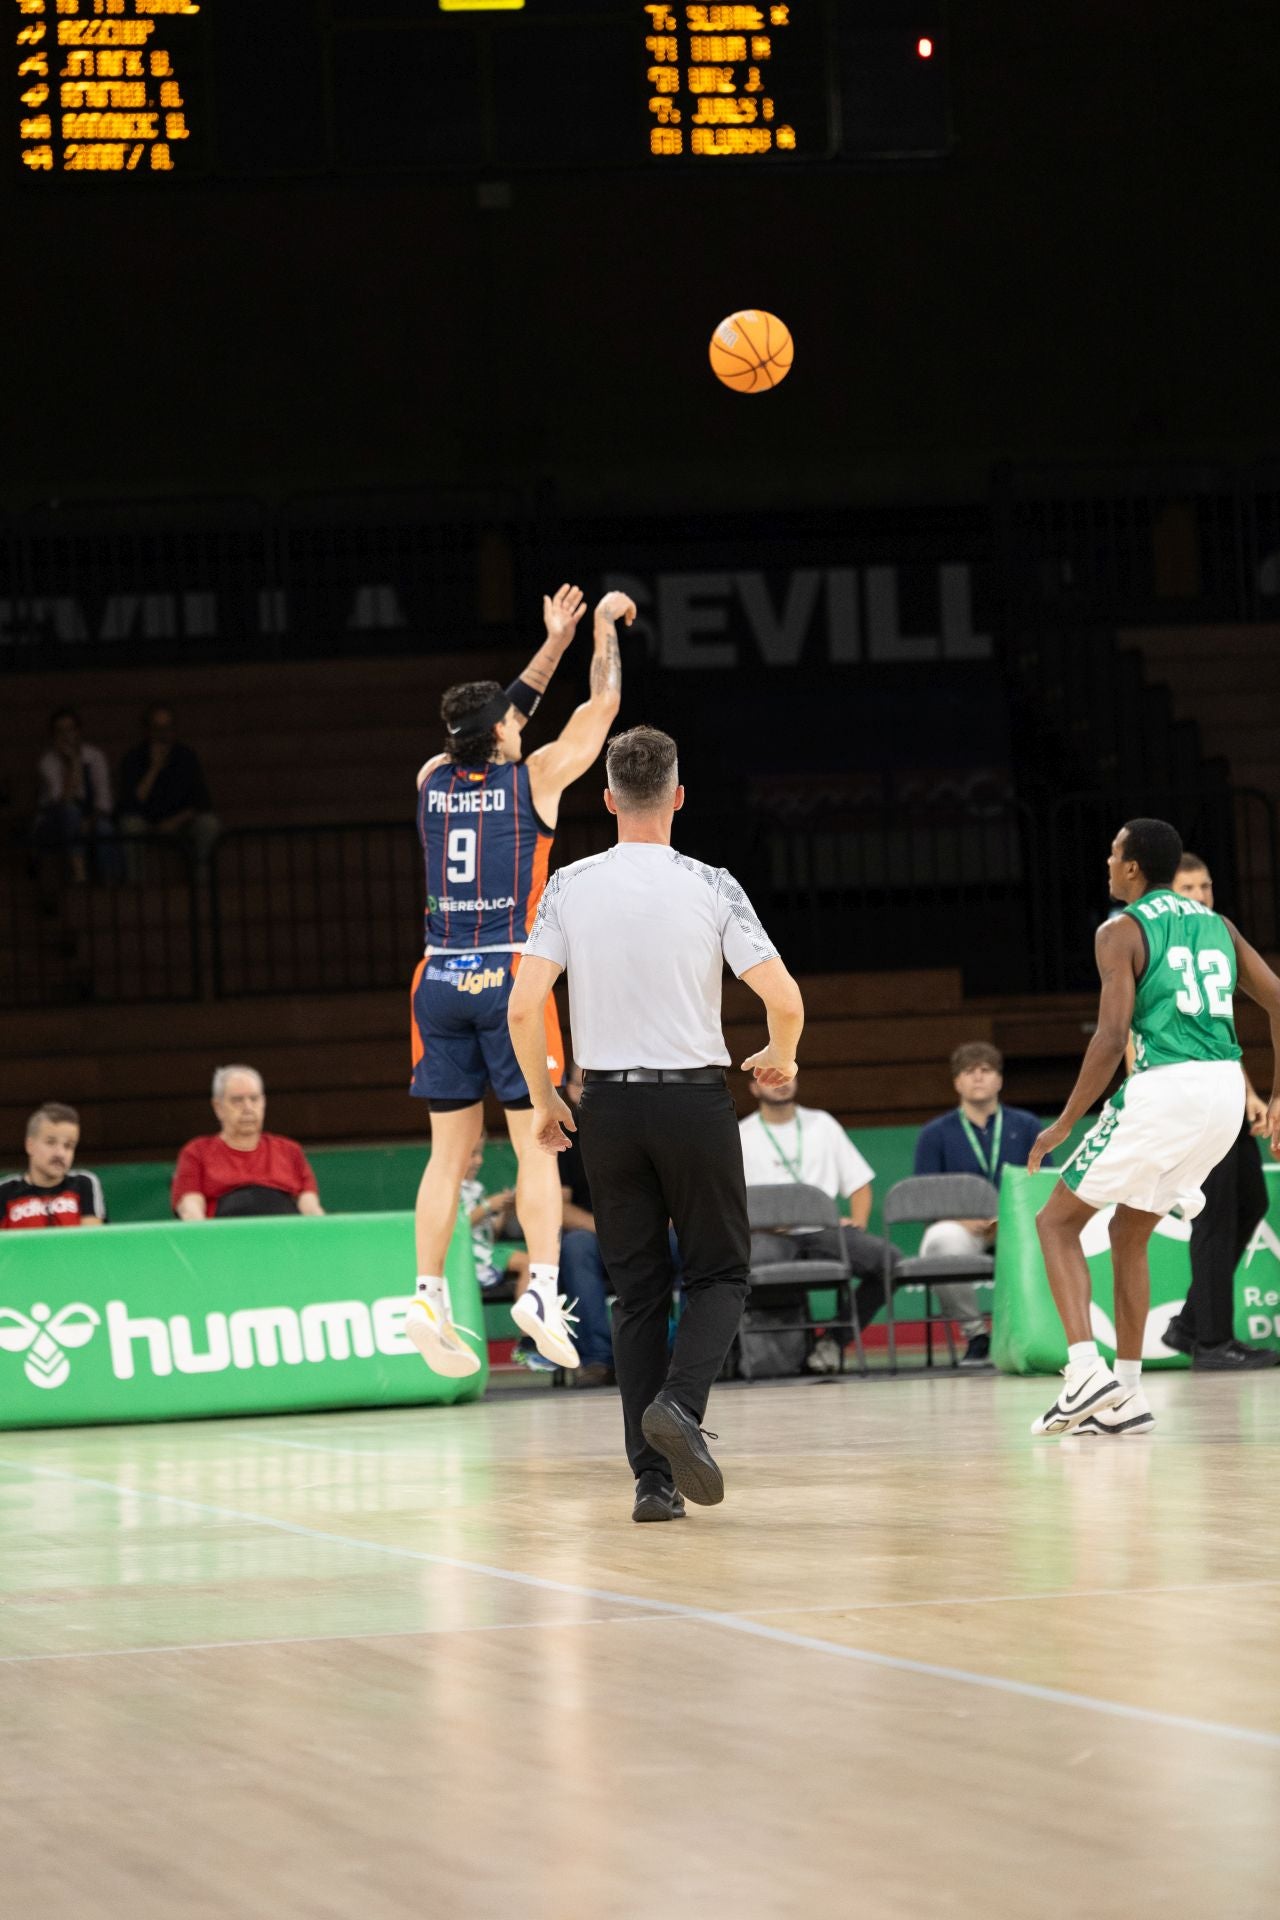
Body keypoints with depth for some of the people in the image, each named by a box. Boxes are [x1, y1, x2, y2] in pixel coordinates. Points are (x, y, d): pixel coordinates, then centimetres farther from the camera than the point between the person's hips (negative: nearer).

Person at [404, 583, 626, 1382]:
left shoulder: (433, 779, 10)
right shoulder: (533, 779, -3)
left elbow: (496, 720, 27)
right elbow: (603, 706, 8)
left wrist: (553, 645, 33)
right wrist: (605, 627, 23)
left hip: (441, 980, 4)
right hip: (509, 977, -4)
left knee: (451, 1151, 7)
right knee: (536, 1143, -2)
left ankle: (429, 1295, -1)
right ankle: (543, 1287, -13)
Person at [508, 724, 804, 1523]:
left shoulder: (571, 887, -2)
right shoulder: (710, 887, -6)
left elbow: (523, 1010, -7)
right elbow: (785, 1000, -10)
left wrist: (545, 1102, 8)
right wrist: (780, 1059, 12)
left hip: (608, 1103, 2)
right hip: (695, 1098, -2)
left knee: (639, 1292, 9)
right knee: (720, 1274, 11)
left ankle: (653, 1479, 5)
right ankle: (679, 1404, -16)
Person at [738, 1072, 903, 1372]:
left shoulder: (822, 1124, 19)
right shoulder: (740, 1136, 11)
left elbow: (858, 1182, 18)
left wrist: (858, 1222, 0)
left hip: (823, 1231, 3)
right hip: (768, 1234, -3)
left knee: (890, 1259, -23)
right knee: (758, 1260, -41)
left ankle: (834, 1338, -13)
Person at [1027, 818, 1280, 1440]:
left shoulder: (1121, 931, -1)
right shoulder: (1216, 925, 19)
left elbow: (1112, 1035, -10)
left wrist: (1064, 1123, -5)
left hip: (1162, 1088, -7)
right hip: (1226, 1088, 7)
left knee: (1057, 1220, 8)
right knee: (1128, 1232, 21)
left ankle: (1086, 1371, -9)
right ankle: (1126, 1398, 17)